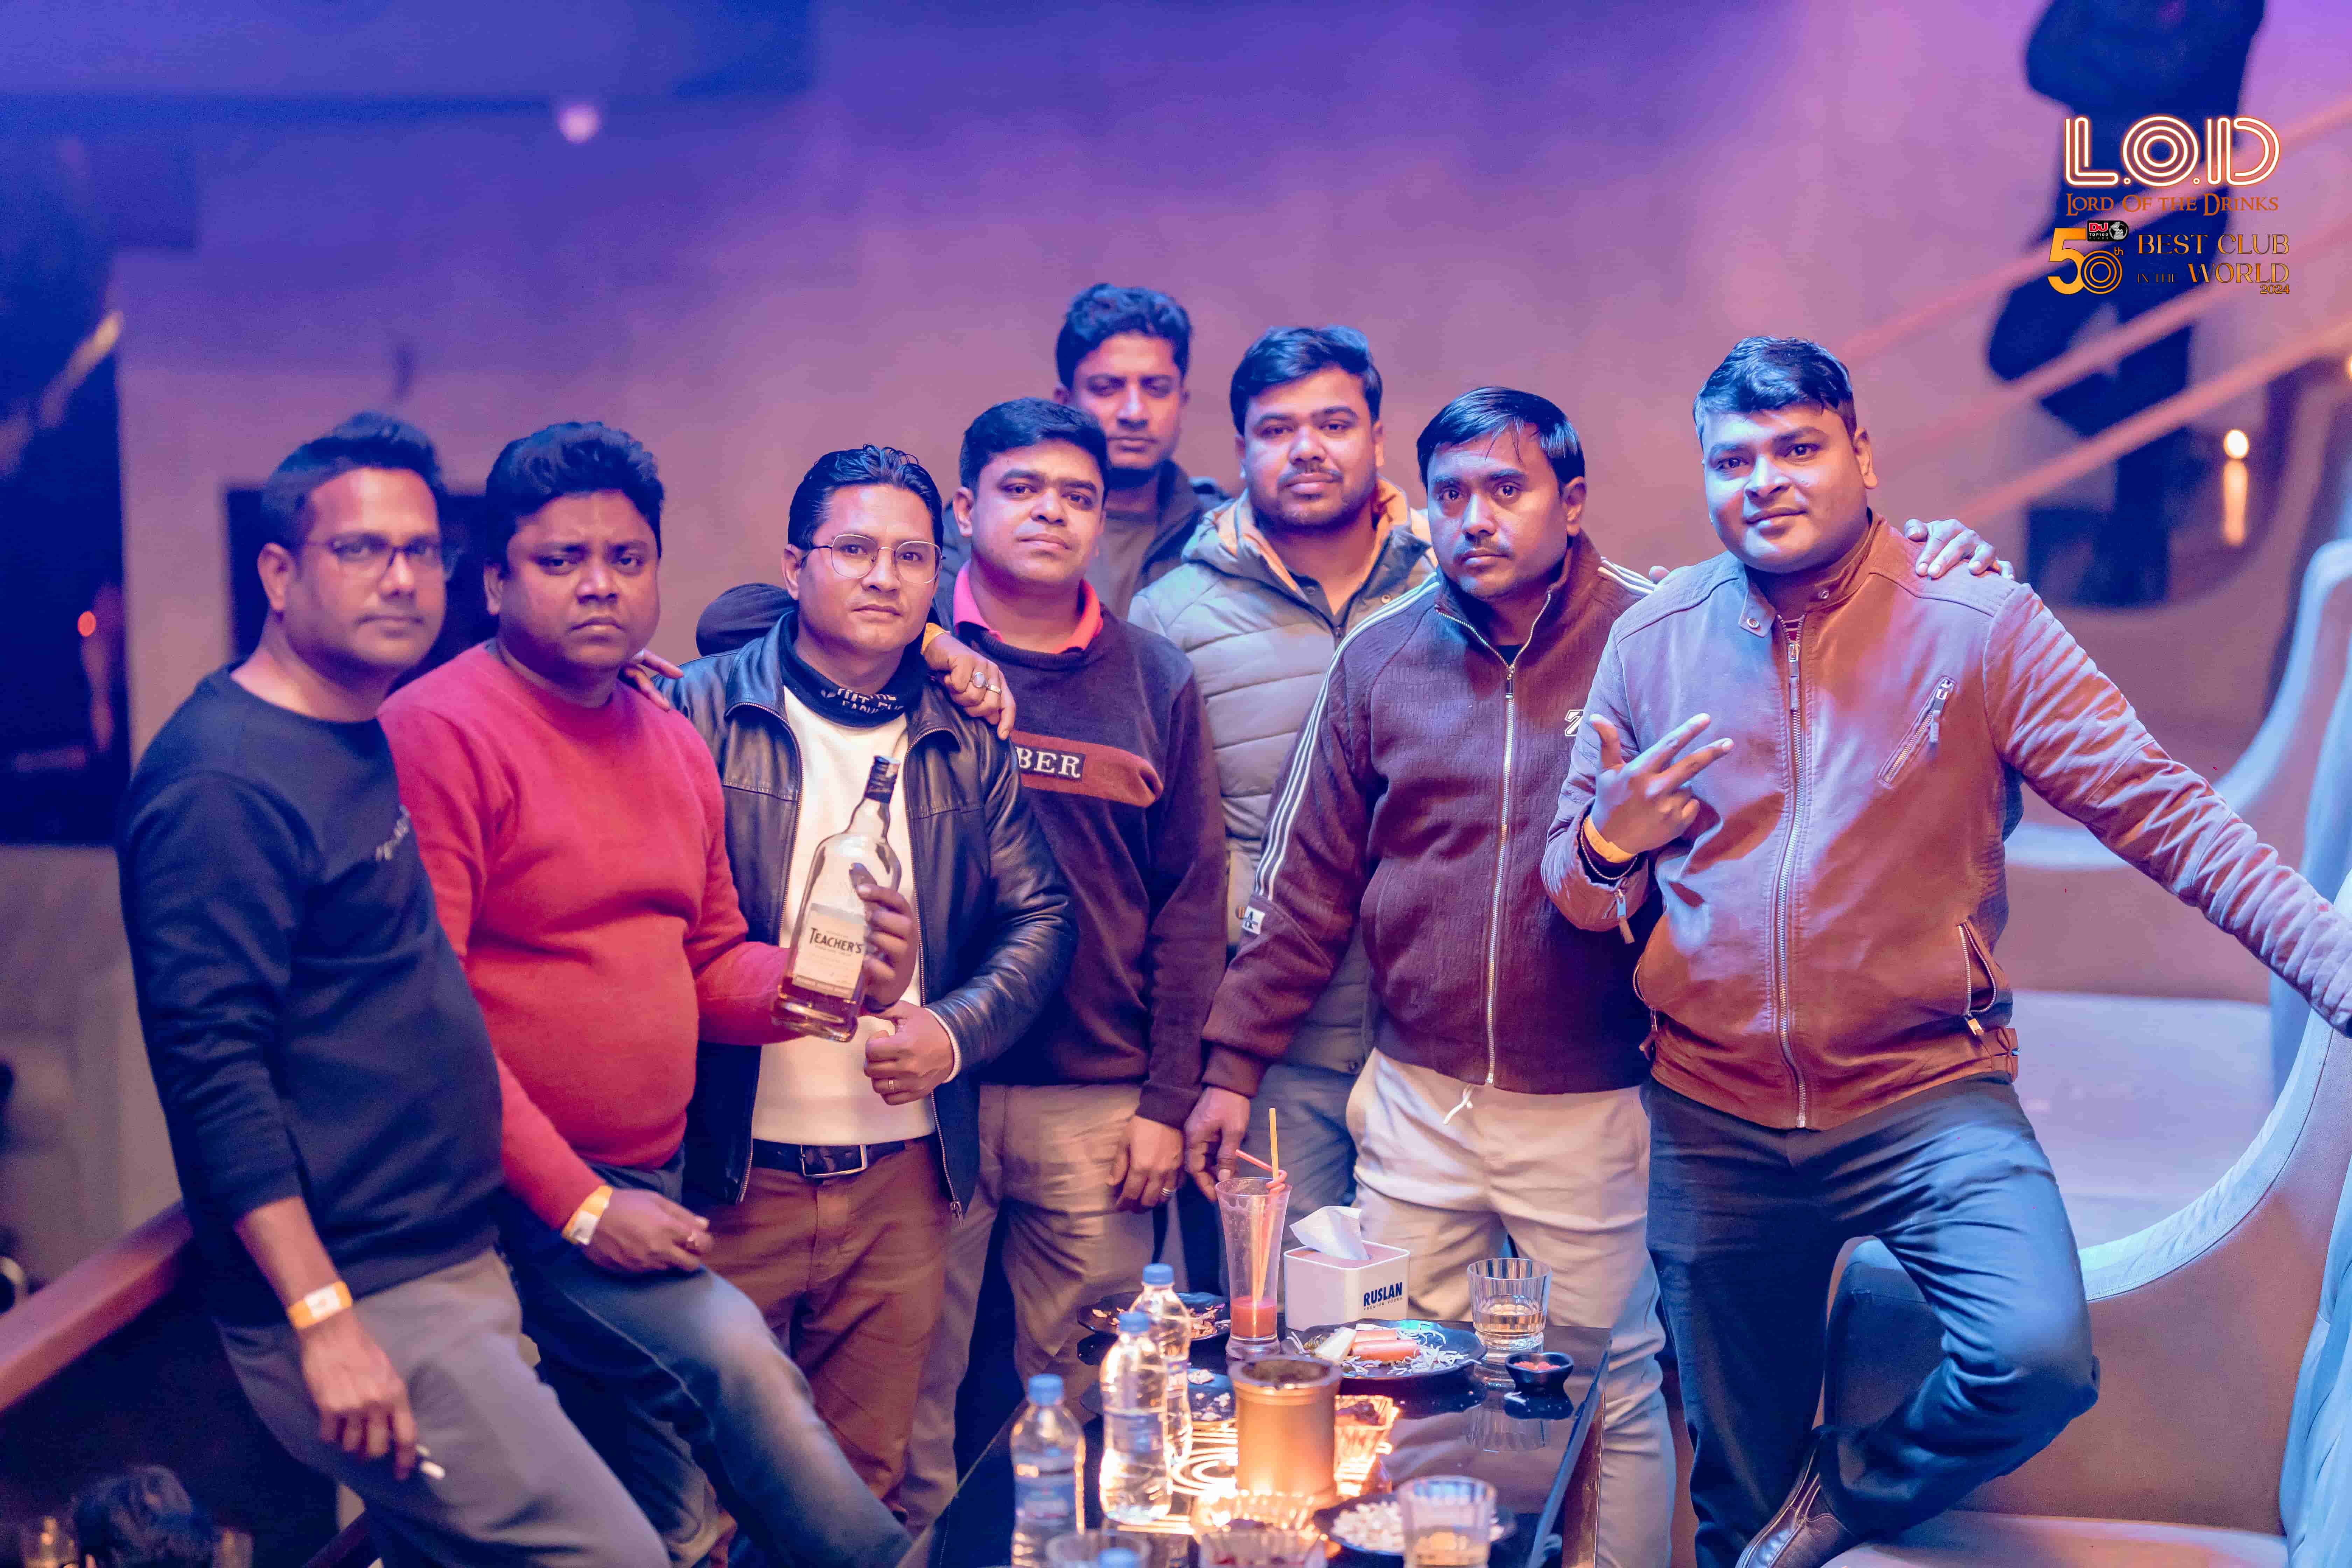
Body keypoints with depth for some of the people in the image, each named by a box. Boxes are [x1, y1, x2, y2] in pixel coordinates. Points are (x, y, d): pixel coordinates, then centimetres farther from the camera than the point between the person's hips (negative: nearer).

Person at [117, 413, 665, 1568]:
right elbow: (211, 1064, -20)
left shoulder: (383, 744, 13)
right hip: (355, 1303, -9)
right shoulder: (223, 779, -15)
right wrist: (322, 1318, -22)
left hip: (455, 1264, 9)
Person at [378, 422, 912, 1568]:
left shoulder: (673, 743, 11)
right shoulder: (440, 730, -12)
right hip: (524, 1200, -7)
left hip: (643, 1191, 8)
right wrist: (577, 1204, -18)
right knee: (735, 1365, -25)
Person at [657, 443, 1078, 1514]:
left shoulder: (967, 741, 9)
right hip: (734, 1175, -3)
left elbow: (1040, 915, 8)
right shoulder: (704, 711, -1)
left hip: (903, 1181, 3)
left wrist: (954, 1032, -6)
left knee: (870, 1483, 13)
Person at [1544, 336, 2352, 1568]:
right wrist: (1607, 846, -19)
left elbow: (2160, 809, -13)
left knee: (2038, 1359, -25)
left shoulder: (1980, 627, -6)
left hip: (1928, 1098, -2)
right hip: (1713, 1119, 2)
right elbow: (1574, 890, 6)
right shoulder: (1651, 642, 1)